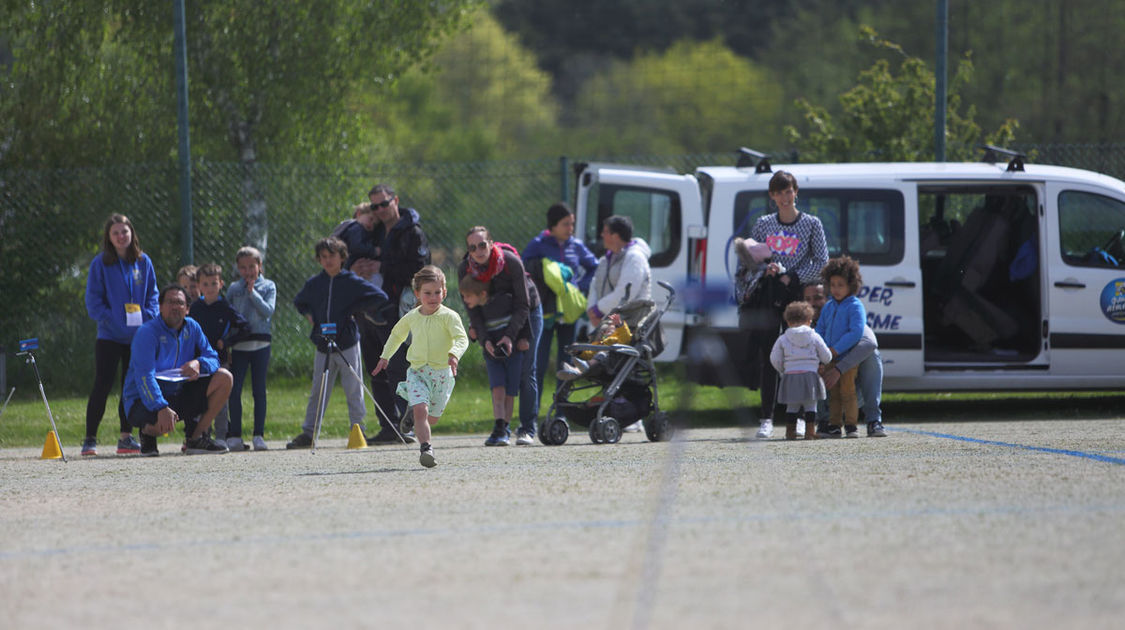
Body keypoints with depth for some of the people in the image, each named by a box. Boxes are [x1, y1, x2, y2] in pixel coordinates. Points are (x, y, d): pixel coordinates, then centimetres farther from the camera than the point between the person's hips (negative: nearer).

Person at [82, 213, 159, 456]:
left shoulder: (143, 262, 7)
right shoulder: (101, 264, -2)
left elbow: (152, 294, 12)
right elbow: (93, 298, -3)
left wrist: (149, 316, -5)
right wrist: (107, 318, -16)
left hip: (138, 334, 4)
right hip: (109, 335, -4)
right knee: (102, 385, -7)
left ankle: (126, 437, 15)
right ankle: (90, 438, -4)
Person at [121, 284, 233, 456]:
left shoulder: (192, 328, 5)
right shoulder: (147, 333, -17)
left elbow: (212, 358, 4)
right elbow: (144, 377, -27)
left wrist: (199, 363, -23)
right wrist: (162, 408, -41)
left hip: (179, 396, 7)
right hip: (144, 401, -7)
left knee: (224, 378, -6)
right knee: (164, 422, -40)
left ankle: (195, 439, -1)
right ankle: (147, 432, 2)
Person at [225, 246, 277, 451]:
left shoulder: (268, 286, 6)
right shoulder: (234, 288, 10)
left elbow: (268, 311, -8)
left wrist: (252, 293, -11)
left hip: (260, 343, -1)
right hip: (238, 345, 1)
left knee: (259, 390, 0)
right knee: (234, 390, -4)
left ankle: (259, 435, 3)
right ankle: (234, 434, 1)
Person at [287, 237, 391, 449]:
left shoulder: (351, 282, -4)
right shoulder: (314, 284, 9)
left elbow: (380, 298, -6)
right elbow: (299, 302, 28)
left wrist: (354, 310, -9)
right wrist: (309, 315, 8)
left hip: (347, 345, -4)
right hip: (323, 347, 4)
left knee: (353, 390, 0)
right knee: (317, 391, 4)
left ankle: (358, 429, 8)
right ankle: (308, 433, 7)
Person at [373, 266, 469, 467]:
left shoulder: (449, 316, -10)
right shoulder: (411, 317, 3)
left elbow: (462, 338, -23)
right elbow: (397, 334, 24)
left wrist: (454, 354, -43)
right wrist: (385, 356, 23)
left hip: (441, 373, -1)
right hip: (417, 372, 1)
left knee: (432, 418, 12)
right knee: (420, 409, -22)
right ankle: (425, 448, -23)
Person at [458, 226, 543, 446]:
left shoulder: (511, 262, -27)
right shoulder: (465, 269, -17)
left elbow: (522, 305, -22)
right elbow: (472, 309, -12)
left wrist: (510, 335, -31)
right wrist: (484, 339, -24)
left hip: (525, 315, -3)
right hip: (492, 319, 3)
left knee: (524, 372, -6)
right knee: (495, 372, -11)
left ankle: (528, 429, 1)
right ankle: (500, 427, -16)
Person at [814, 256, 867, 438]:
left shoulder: (855, 307, -7)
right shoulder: (828, 307, 14)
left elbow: (856, 333, -17)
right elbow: (819, 330, 16)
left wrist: (836, 349, -20)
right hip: (829, 358, 6)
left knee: (848, 391, -8)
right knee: (833, 393, 8)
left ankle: (851, 425, -4)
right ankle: (833, 425, 12)